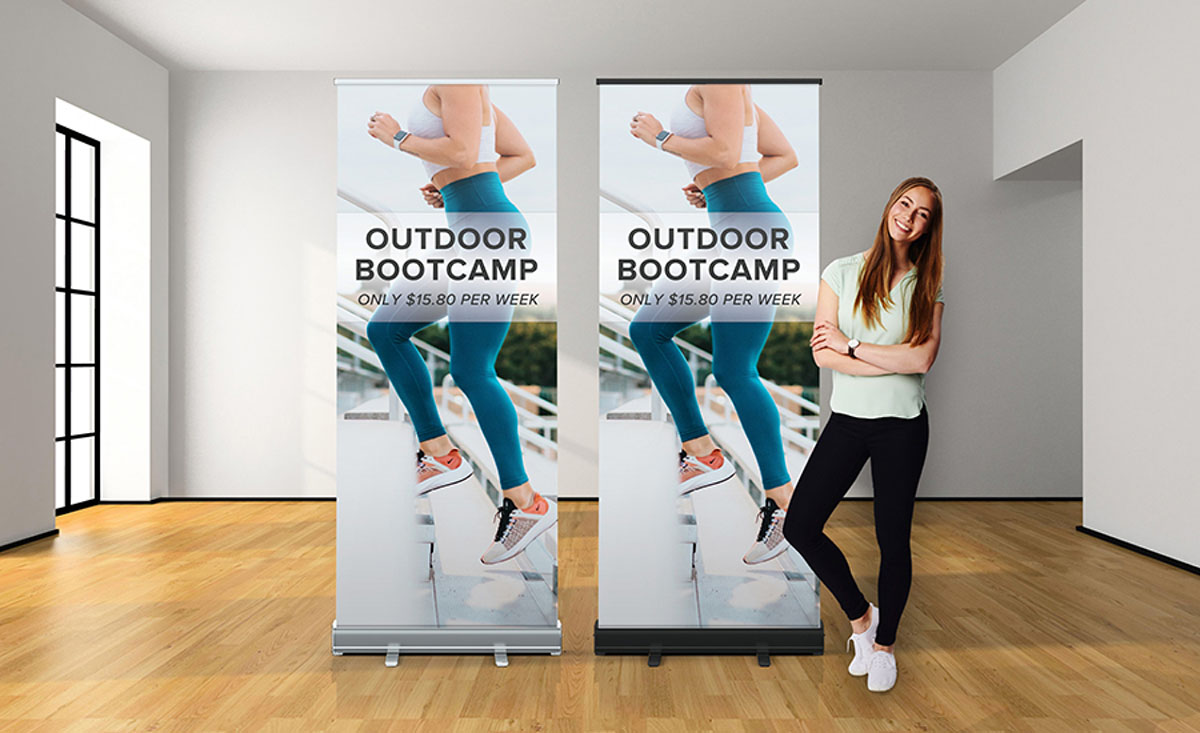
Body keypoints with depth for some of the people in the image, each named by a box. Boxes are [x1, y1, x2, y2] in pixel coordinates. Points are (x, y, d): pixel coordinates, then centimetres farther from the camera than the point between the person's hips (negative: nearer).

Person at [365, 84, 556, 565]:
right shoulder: (468, 91, 21)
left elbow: (462, 152, -19)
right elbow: (523, 157, 20)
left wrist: (398, 137, -3)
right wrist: (452, 189, 15)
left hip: (489, 231, -11)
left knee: (471, 371, -10)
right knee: (384, 330, 13)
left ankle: (525, 503, 0)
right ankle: (439, 454, 16)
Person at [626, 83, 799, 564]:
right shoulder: (728, 88, 20)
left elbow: (725, 152, -19)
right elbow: (786, 157, 20)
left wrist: (660, 136, -5)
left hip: (751, 232, -10)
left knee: (733, 371, -10)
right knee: (646, 330, 11)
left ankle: (784, 501, 1)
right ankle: (702, 454, 15)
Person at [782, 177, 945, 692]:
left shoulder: (928, 287, 3)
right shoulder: (841, 272, 0)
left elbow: (922, 360, -12)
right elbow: (823, 355, -9)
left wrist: (850, 345, -13)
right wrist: (895, 361, -14)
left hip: (903, 426, -1)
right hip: (847, 419, 1)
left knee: (893, 540, 7)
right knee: (799, 526, -2)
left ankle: (885, 642, 30)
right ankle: (860, 615, 23)